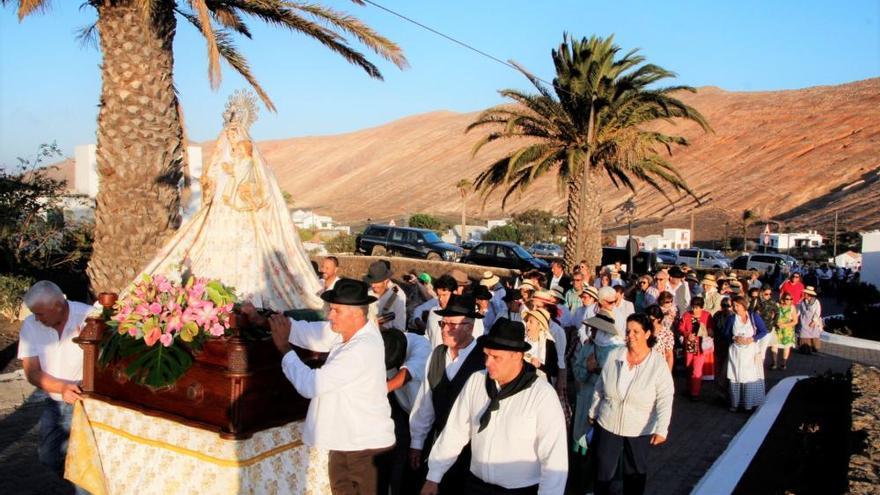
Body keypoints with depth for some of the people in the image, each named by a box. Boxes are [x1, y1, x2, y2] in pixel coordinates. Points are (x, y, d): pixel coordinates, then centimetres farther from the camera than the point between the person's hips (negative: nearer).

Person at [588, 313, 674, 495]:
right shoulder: (614, 356, -8)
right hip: (608, 425, 2)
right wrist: (593, 412, 10)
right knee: (603, 470, 13)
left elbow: (665, 399, -16)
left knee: (636, 472, 17)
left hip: (640, 430, -2)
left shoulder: (658, 364, -15)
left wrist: (661, 429, -24)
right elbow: (599, 388, 4)